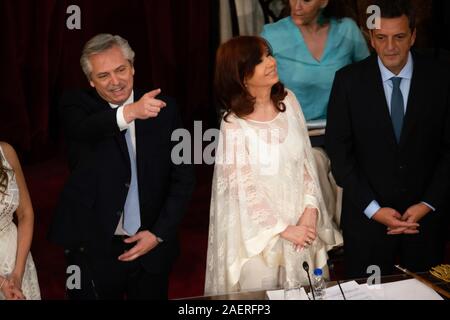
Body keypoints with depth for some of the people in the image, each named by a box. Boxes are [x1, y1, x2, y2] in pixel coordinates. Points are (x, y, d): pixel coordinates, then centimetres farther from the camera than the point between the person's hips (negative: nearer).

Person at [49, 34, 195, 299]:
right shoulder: (77, 106, -4)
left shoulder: (164, 110, 0)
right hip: (93, 250, -2)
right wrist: (129, 112, -47)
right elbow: (83, 130, -28)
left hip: (152, 249, 2)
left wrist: (158, 233, -8)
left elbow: (183, 178, 2)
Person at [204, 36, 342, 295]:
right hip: (260, 231, -4)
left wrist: (310, 210, -8)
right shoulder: (234, 127, -17)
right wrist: (283, 229, -10)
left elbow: (306, 158, 2)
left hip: (301, 219, 5)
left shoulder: (288, 101, -3)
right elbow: (244, 189, -14)